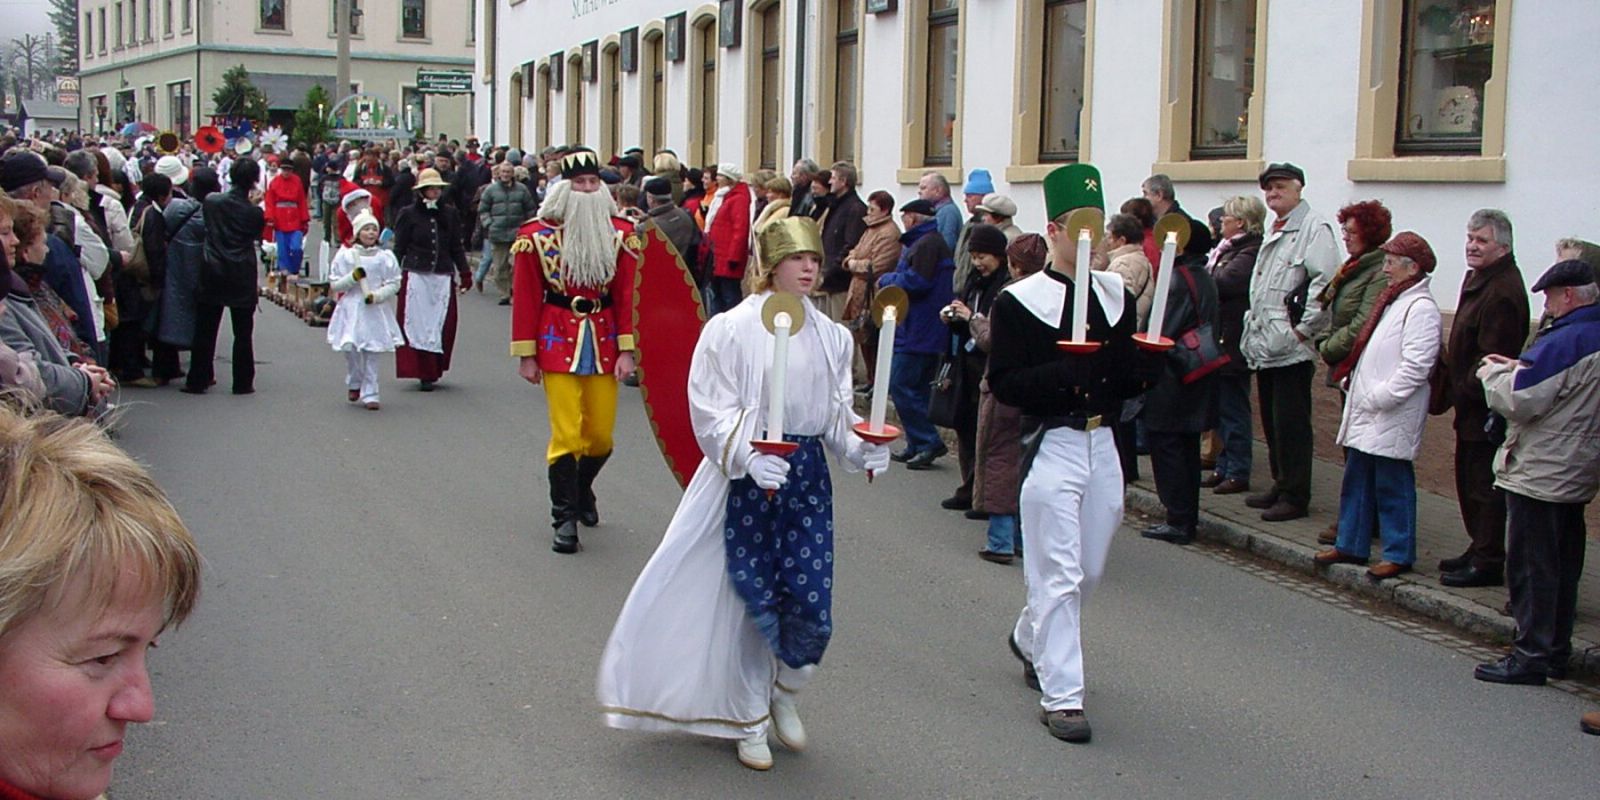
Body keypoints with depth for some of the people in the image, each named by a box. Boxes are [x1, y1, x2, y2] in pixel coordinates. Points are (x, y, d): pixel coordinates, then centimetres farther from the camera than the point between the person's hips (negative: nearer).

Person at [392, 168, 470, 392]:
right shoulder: (409, 214, 1)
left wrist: (464, 274, 10)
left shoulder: (449, 213, 9)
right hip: (416, 275, -2)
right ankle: (423, 373, -1)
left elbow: (457, 247, 14)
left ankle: (434, 370, 12)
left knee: (443, 325, 1)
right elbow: (399, 248, 3)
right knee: (418, 323, -3)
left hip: (443, 277, 3)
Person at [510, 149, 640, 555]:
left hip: (604, 342, 3)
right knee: (566, 434, -4)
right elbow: (525, 297, -2)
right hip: (558, 342, -3)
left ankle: (581, 488, 39)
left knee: (601, 435, 10)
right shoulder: (537, 235, -3)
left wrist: (627, 349, -6)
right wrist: (525, 353, -3)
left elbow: (629, 293, 0)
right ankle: (565, 517, 7)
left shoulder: (621, 233, 2)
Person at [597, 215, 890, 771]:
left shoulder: (831, 337, 6)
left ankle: (784, 692, 30)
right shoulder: (731, 329, -9)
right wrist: (750, 458, -25)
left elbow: (838, 413, 11)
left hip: (808, 476, 4)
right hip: (746, 476, -4)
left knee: (811, 605, -2)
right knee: (753, 603, 3)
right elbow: (712, 414, -10)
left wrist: (863, 449, -8)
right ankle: (750, 721, 25)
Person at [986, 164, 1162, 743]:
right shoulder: (1020, 302, -8)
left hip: (1103, 445, 6)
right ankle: (1060, 696, 4)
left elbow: (1131, 377, 14)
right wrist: (1063, 371, -25)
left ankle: (1029, 638, 42)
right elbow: (1004, 385, -12)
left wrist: (1147, 365, -8)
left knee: (1090, 569, 16)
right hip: (1051, 447, -6)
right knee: (1058, 575, -4)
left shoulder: (1116, 295, 9)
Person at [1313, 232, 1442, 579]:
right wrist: (1350, 380, 10)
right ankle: (1350, 545, 23)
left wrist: (1377, 399, -19)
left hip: (1392, 419, -10)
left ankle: (1399, 554, 8)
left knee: (1393, 486, -1)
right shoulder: (1391, 300, 16)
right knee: (1357, 481, 14)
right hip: (1366, 412, 10)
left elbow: (1414, 368, -21)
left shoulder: (1421, 309, -14)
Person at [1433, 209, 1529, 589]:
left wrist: (1464, 390, -15)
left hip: (1485, 410, -11)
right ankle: (1479, 550, 30)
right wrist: (1450, 384, 14)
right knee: (1470, 482, 18)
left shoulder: (1503, 292, -21)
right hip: (1471, 405, 11)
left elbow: (1494, 358, -24)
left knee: (1484, 486, -3)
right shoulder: (1478, 278, 13)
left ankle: (1488, 562, 4)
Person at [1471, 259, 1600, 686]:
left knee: (1530, 567, -3)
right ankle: (1556, 651, 22)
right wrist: (1519, 368, 6)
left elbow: (1519, 400, -23)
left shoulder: (1565, 342, -21)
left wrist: (1493, 373, -4)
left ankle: (1531, 656, 0)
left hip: (1539, 474, -9)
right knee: (1563, 566, 15)